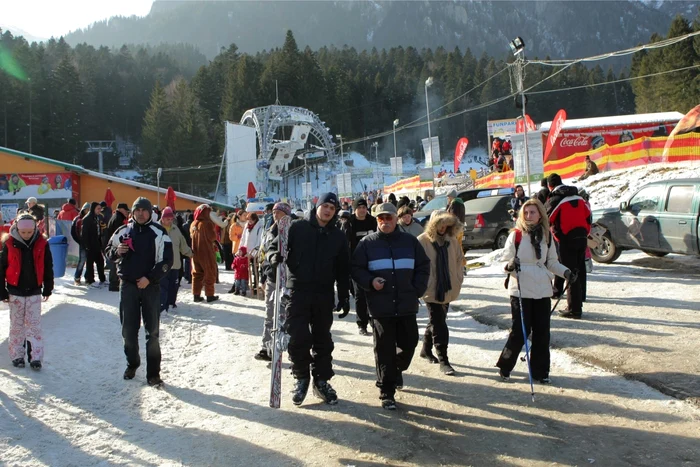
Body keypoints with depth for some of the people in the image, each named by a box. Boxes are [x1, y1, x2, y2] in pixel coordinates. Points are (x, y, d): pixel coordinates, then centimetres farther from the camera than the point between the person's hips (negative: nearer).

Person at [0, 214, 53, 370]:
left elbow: (48, 268, 3)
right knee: (16, 325, 10)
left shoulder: (42, 244, -8)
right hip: (15, 291, 0)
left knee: (34, 325, 2)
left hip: (34, 292, 0)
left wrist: (47, 289, 6)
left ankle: (35, 357, 6)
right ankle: (17, 356, 20)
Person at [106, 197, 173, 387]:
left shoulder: (159, 233, -3)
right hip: (127, 285, 3)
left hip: (150, 286, -2)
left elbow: (167, 260, -5)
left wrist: (150, 278, -15)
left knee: (152, 332, -1)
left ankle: (153, 373, 5)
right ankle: (132, 363, 29)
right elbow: (108, 251, 14)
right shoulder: (123, 231, 6)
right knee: (129, 330, 9)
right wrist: (116, 252, -9)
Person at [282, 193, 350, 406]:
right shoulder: (297, 227, 0)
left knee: (322, 339, 10)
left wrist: (344, 297, 5)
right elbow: (277, 245, 4)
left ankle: (321, 380, 23)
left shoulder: (338, 237, 8)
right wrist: (275, 255, -20)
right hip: (298, 291, -2)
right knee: (298, 338, -5)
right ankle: (301, 378, 15)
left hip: (324, 295, 3)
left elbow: (343, 269, 10)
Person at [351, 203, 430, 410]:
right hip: (380, 306, -2)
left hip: (406, 305, 3)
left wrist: (417, 290, 2)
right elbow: (356, 269, 2)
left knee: (409, 343, 11)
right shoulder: (367, 243, 1)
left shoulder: (410, 241, 7)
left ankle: (397, 370, 42)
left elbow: (423, 267, 12)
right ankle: (387, 392, 10)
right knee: (384, 350, 1)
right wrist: (370, 282, -16)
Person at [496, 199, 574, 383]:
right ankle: (504, 367, 17)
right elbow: (505, 261, -3)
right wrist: (510, 266, -25)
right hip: (520, 291, -4)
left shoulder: (547, 236, 7)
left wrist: (565, 272, -2)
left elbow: (551, 263, 14)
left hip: (542, 291, 4)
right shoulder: (516, 235, -5)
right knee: (520, 332, -2)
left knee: (542, 333, 6)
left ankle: (540, 371, 19)